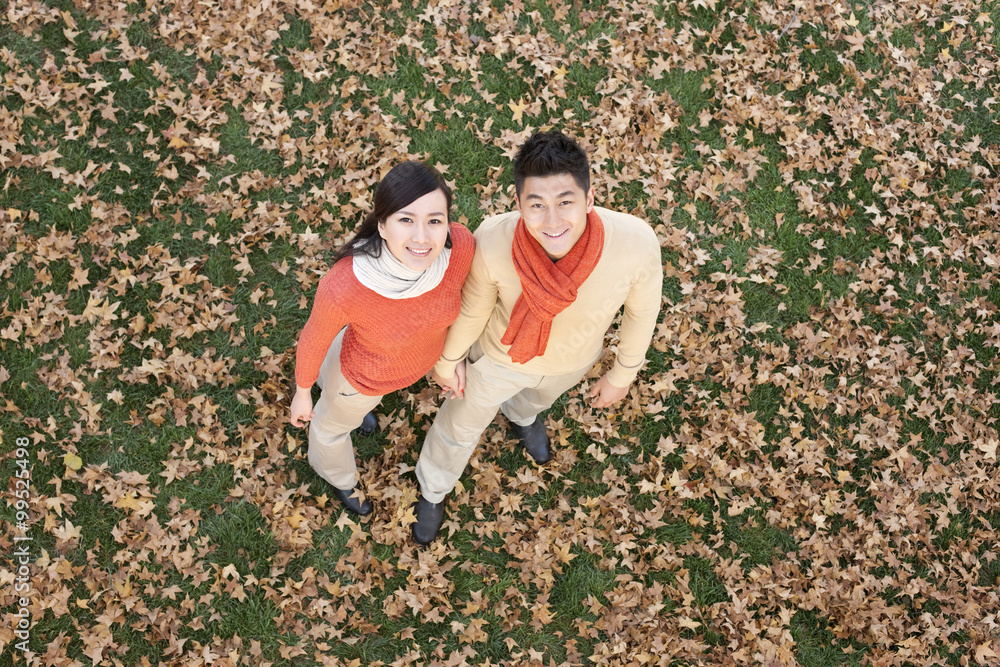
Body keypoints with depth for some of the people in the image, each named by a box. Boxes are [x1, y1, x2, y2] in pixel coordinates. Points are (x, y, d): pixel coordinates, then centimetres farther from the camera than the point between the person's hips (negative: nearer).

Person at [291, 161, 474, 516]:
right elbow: (314, 340, -22)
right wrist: (302, 393, -3)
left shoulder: (460, 245, -35)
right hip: (367, 374, -3)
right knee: (335, 421, 32)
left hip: (425, 354, 3)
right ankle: (337, 474, 68)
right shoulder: (343, 287, -44)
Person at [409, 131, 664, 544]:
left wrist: (623, 374, -1)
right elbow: (473, 307, -18)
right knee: (462, 422, 27)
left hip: (573, 360, 2)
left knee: (542, 394, 38)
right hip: (500, 355, -1)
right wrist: (447, 360, 0)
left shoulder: (635, 243, -41)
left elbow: (642, 308, -17)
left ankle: (521, 414, 77)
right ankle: (433, 489, 62)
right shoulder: (493, 242, -41)